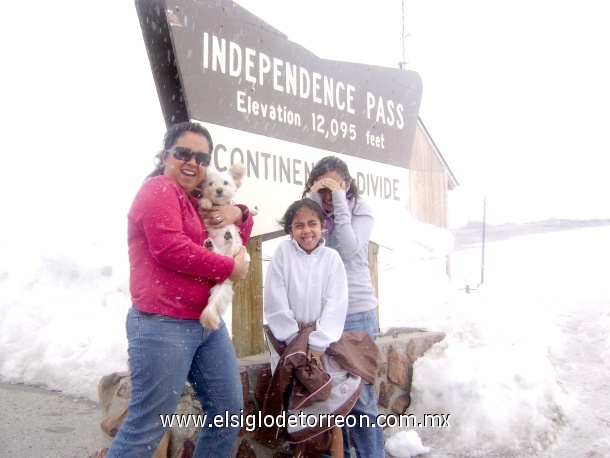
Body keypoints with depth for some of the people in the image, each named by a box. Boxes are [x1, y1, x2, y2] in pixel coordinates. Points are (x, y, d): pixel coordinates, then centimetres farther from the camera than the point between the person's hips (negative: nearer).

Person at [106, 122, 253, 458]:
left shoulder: (197, 203, 20)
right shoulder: (158, 189, -7)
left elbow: (239, 240, 24)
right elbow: (170, 248, -20)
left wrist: (238, 213, 1)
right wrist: (230, 268, -12)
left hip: (207, 322, 10)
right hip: (163, 325, -9)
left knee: (229, 410, 14)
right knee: (146, 428, -2)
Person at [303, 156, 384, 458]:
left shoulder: (360, 209, 2)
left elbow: (349, 250, -14)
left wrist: (339, 201, -13)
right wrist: (312, 199, -11)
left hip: (356, 313, -2)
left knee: (360, 394, -2)